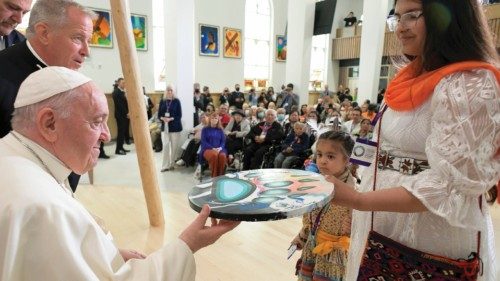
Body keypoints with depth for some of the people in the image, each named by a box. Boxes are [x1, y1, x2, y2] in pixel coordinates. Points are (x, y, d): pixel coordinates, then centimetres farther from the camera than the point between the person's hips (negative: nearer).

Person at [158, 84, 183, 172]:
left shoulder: (176, 101, -3)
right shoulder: (162, 101, 5)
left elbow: (179, 115, -6)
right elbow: (159, 114, 7)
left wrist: (171, 119, -20)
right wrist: (163, 118, -14)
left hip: (175, 126, -2)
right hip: (165, 126, 2)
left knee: (174, 146, 4)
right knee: (165, 145, -2)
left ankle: (173, 164, 18)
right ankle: (165, 165, 5)